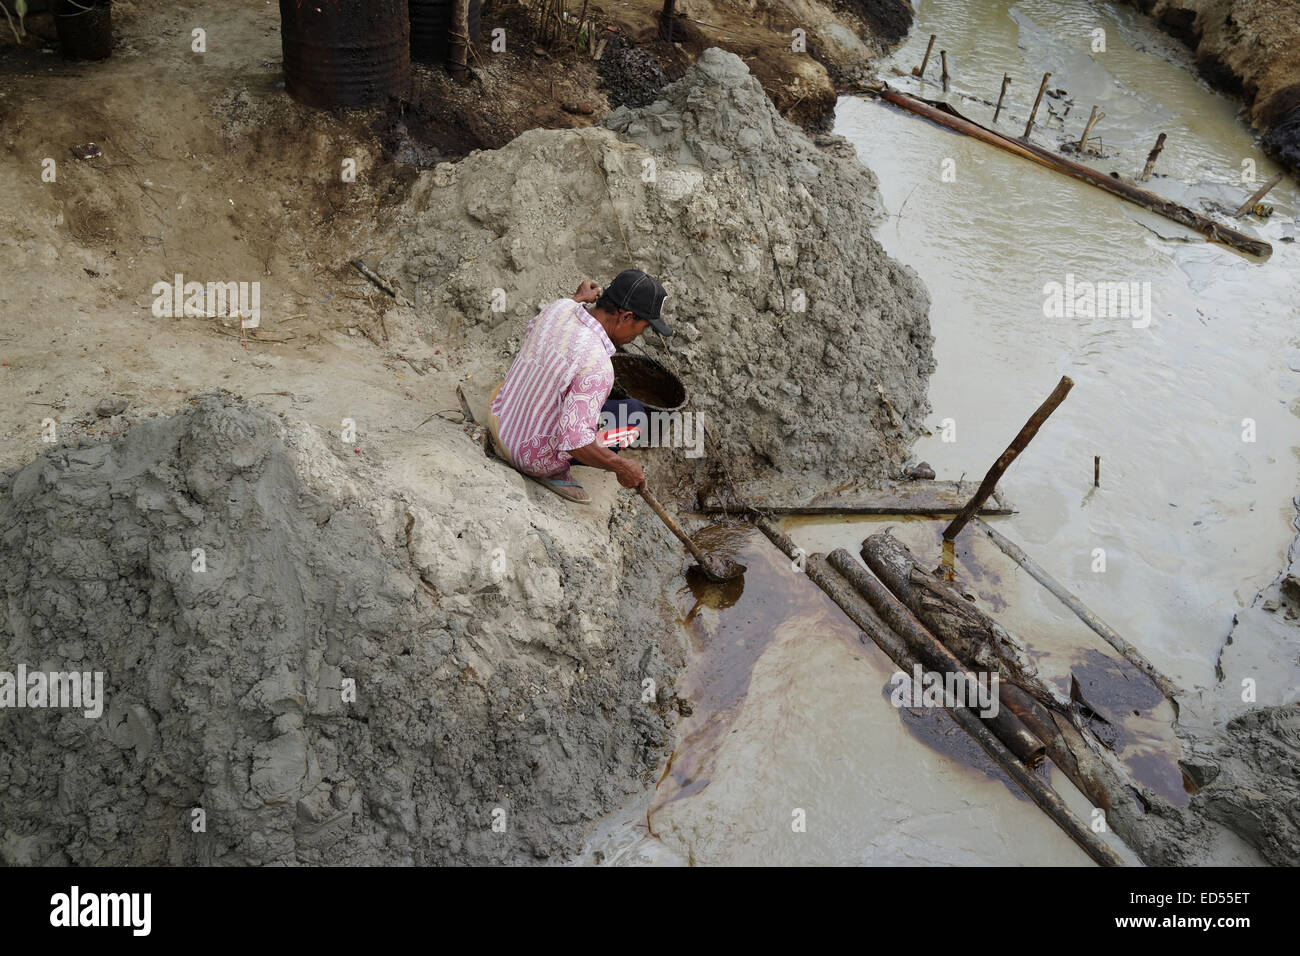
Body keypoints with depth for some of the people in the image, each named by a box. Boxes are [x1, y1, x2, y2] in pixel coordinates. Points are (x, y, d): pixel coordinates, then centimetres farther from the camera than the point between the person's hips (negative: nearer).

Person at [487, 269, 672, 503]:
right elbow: (575, 439, -35)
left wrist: (578, 299, 28)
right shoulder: (597, 365, -32)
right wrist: (620, 466, -21)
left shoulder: (559, 306, -10)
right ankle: (552, 473, 2)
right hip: (533, 459, -7)